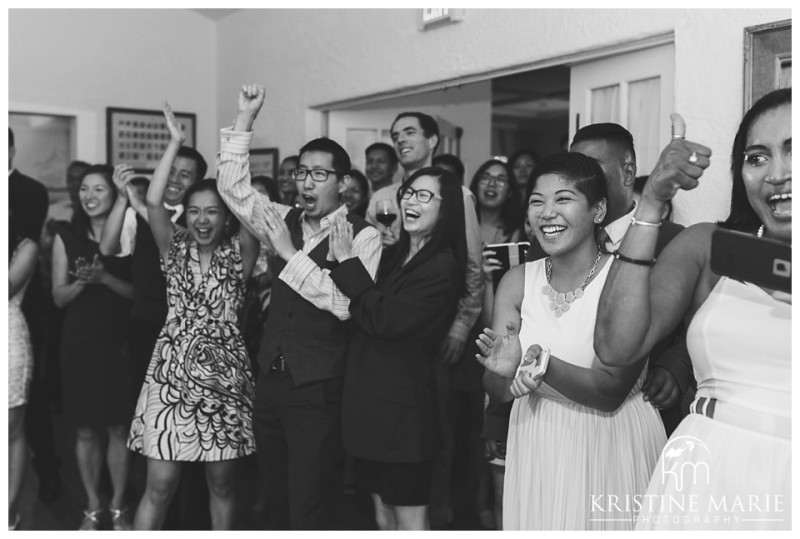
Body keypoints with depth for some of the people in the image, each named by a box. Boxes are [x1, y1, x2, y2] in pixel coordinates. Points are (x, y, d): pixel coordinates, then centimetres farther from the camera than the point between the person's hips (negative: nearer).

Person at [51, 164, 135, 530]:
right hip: (79, 344, 2)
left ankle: (118, 508, 18)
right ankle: (93, 508, 22)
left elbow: (138, 291, -3)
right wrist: (81, 282, -15)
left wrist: (105, 277, -18)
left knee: (118, 428, 4)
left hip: (118, 342, -1)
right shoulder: (66, 237, 4)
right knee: (86, 430, 8)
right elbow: (59, 297, 4)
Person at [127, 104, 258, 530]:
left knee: (222, 483, 11)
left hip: (225, 375, 0)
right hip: (172, 372, 0)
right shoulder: (175, 249, 5)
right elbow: (153, 202, -10)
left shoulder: (239, 252, 3)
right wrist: (174, 143, -11)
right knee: (159, 486, -1)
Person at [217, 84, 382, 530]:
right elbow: (234, 189, 2)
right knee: (278, 502, 18)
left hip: (318, 392, -6)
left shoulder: (363, 236, -11)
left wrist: (290, 253, -20)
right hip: (270, 380, 6)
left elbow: (344, 304, -21)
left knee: (309, 510, 1)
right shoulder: (284, 221, 8)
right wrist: (245, 119, -5)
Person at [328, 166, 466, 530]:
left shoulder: (442, 266, -14)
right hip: (371, 401, 8)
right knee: (383, 517, 17)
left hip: (402, 407, -8)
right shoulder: (395, 255, 11)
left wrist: (347, 261, -13)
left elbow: (384, 320, -20)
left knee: (409, 519, 3)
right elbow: (355, 310, 11)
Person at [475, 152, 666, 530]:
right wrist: (505, 373, -27)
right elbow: (495, 390, -5)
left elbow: (611, 392, -20)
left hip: (612, 447, -4)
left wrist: (545, 366, -35)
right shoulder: (517, 281, -1)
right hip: (537, 447, 4)